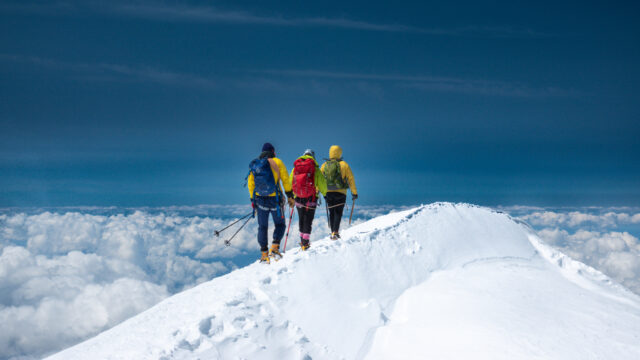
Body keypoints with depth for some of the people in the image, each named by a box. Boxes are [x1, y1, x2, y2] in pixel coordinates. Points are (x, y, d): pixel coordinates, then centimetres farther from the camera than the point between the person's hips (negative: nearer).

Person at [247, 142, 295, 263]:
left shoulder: (254, 165, 7)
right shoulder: (277, 162, -3)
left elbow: (250, 184, 9)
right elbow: (285, 180, -6)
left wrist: (253, 200, 17)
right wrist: (290, 196, 0)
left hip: (260, 200, 3)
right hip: (275, 199, -3)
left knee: (262, 227, 12)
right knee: (279, 225, 12)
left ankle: (264, 254, 8)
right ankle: (275, 247, -7)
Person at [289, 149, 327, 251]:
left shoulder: (295, 168, 6)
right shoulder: (315, 168, -4)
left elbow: (290, 182, 11)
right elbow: (322, 183, -4)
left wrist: (292, 195, 25)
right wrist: (324, 193, 12)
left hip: (298, 198, 3)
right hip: (311, 199, -3)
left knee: (301, 220, 17)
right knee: (308, 220, 1)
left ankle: (303, 241, 21)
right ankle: (305, 242, -5)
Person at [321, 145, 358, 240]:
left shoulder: (324, 165, 3)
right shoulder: (344, 165, -5)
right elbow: (350, 179, -5)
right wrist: (354, 193, 0)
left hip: (328, 192, 3)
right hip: (341, 193, -3)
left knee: (331, 212, 14)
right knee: (338, 212, -1)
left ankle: (333, 232, 16)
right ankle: (335, 232, -15)